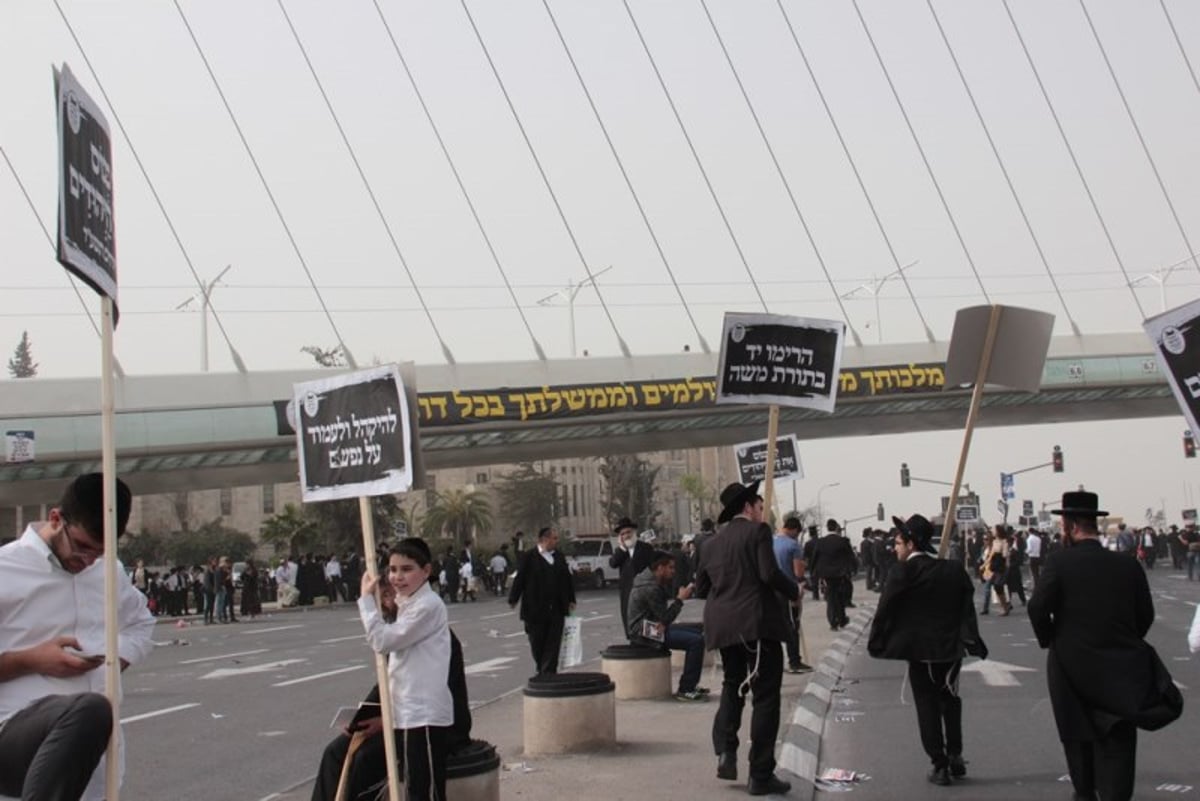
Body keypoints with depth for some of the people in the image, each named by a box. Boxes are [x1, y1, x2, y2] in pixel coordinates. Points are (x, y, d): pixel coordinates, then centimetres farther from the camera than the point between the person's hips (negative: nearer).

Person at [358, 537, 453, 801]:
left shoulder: (427, 606, -17)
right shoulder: (407, 604, 16)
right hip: (409, 712, 10)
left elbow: (382, 640, -18)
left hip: (425, 714, -10)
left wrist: (366, 598, -11)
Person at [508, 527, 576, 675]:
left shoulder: (559, 557, 10)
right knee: (537, 642, 8)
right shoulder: (529, 557, -5)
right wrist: (513, 599, -7)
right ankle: (541, 670, 28)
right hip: (536, 608, -3)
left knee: (553, 643, -2)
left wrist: (571, 599, 14)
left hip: (556, 609, 4)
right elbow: (520, 578, -6)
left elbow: (567, 578, 15)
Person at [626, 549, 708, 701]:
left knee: (696, 632, 15)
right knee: (696, 641, -20)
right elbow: (665, 618, -19)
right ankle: (685, 690, -16)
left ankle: (690, 685, 16)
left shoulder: (655, 582, 12)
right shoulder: (650, 589, -21)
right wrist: (680, 599, -10)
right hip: (644, 633, -11)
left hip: (653, 627, 11)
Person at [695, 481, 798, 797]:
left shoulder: (711, 544, 12)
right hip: (758, 623, -6)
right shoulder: (758, 531, -6)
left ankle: (725, 751, 7)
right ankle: (761, 775, 2)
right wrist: (794, 592, 0)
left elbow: (701, 588, 14)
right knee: (765, 696, 0)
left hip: (723, 626, 6)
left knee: (733, 685, 24)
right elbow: (769, 574, -16)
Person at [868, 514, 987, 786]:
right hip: (951, 648, 4)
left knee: (927, 706, 5)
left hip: (920, 651, -4)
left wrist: (876, 643, -3)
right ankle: (955, 756, 22)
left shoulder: (903, 572, -12)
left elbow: (884, 610, -12)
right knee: (949, 699, 23)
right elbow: (967, 609, 1)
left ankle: (940, 766, 6)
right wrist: (972, 641, 3)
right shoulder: (954, 570, 2)